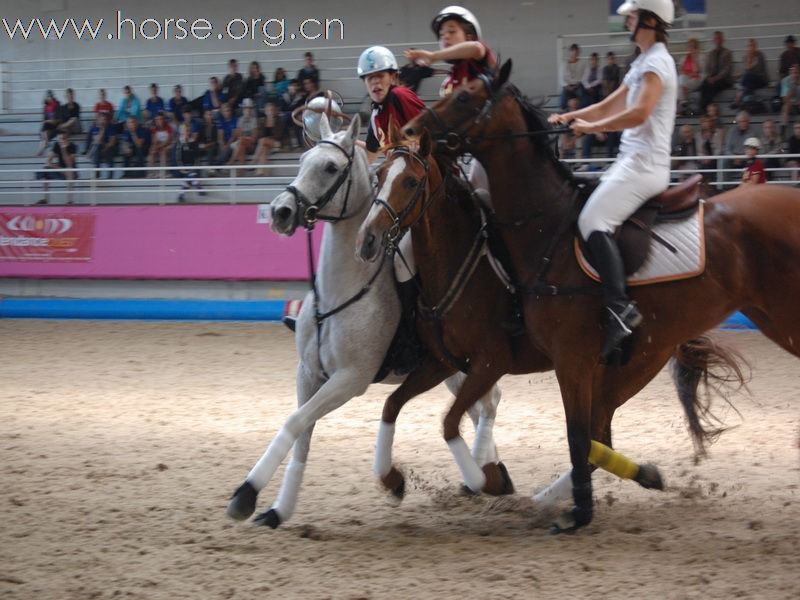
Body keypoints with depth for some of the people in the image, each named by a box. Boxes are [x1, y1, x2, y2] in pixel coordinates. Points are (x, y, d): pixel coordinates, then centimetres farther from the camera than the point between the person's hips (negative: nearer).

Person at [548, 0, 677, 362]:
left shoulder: (656, 61, -10)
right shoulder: (642, 64, 21)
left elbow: (639, 112, -24)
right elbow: (609, 107, 24)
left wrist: (591, 127, -18)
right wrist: (569, 117, 13)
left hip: (645, 164, -11)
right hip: (633, 160, 11)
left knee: (593, 220, -25)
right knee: (583, 209, 13)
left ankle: (620, 308, -33)